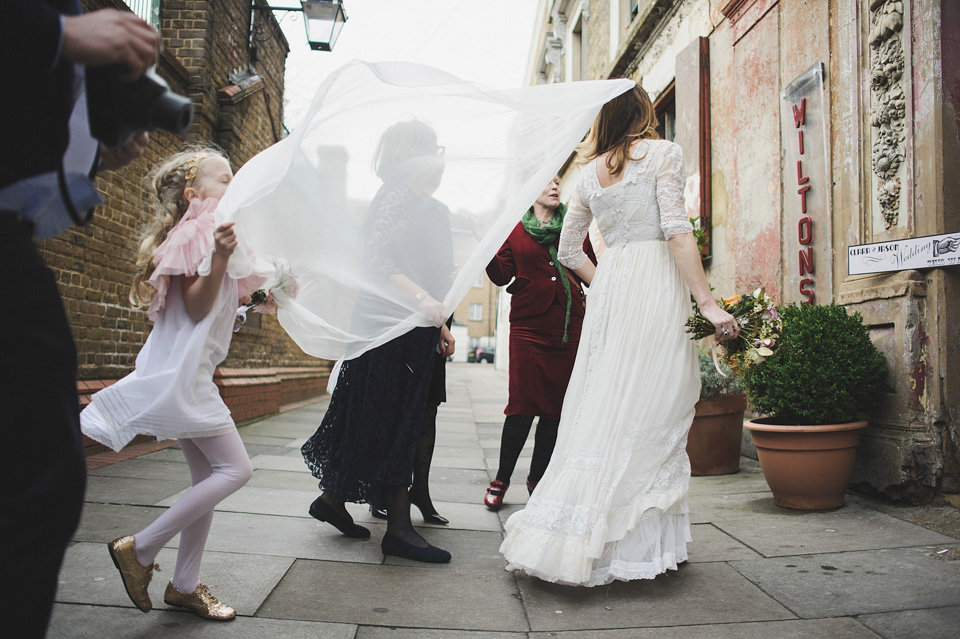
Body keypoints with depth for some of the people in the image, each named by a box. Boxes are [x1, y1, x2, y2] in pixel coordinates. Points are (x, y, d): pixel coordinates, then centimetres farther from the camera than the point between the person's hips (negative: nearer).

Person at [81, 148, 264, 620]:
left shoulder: (214, 235, 20)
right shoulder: (197, 235, -10)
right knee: (235, 469, -11)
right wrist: (219, 258, -30)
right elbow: (196, 307, -19)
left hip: (191, 375, 10)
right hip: (181, 373, -10)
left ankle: (185, 585, 18)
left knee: (209, 477, 9)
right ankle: (139, 549, -1)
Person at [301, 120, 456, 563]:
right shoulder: (396, 197, -8)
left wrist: (441, 325, 20)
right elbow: (377, 259, -20)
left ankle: (333, 499, 24)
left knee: (404, 423, 11)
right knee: (391, 424, -4)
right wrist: (420, 298, -31)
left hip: (418, 327, 9)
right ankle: (398, 528, 2)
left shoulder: (433, 208, 20)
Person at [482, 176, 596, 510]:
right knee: (522, 406, -7)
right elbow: (501, 276, 2)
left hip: (568, 328, 3)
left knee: (555, 407, 4)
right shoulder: (516, 231, 11)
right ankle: (501, 479, 10)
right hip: (528, 328, -2)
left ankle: (537, 477, 19)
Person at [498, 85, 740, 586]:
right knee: (649, 412, -3)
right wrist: (708, 303, -12)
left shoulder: (590, 172, 17)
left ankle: (564, 536, 10)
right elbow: (676, 229, -10)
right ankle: (638, 543, 2)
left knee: (601, 406, 8)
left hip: (608, 286, 6)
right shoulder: (662, 152, 2)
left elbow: (569, 249, 18)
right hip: (656, 285, -5)